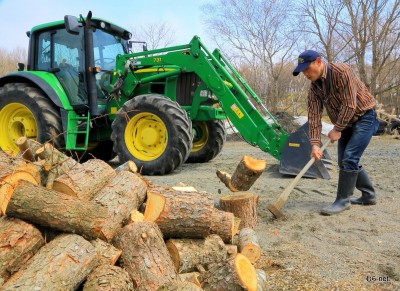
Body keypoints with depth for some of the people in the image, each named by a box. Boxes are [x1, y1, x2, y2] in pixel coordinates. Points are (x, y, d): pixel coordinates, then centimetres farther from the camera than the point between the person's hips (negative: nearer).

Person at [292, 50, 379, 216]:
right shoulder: (314, 87, -3)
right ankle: (369, 195, 25)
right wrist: (315, 143, -18)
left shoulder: (341, 71, -24)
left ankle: (343, 200, -3)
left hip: (365, 117, -8)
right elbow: (314, 115, -9)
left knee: (349, 158, -15)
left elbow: (349, 105, -26)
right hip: (346, 122, 8)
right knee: (344, 161, 8)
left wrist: (337, 129, -19)